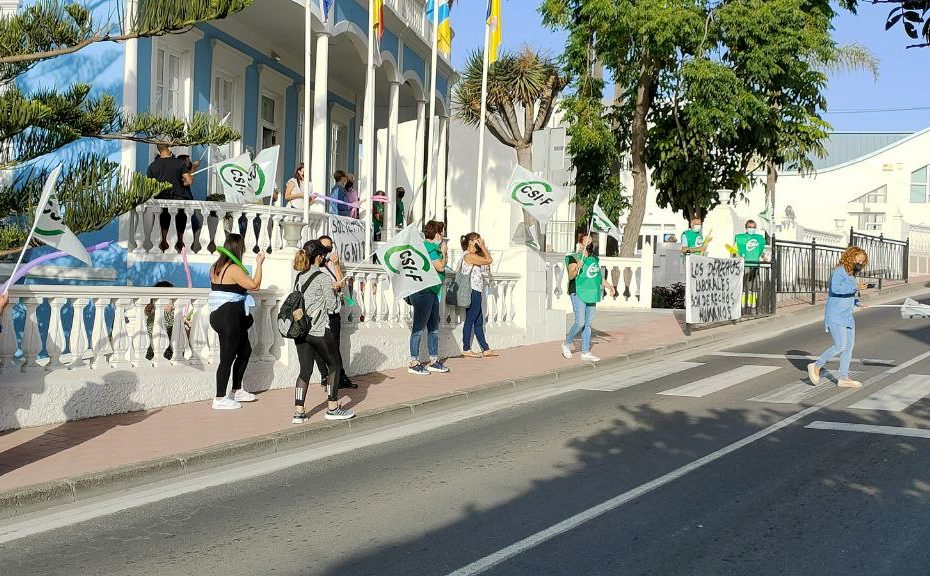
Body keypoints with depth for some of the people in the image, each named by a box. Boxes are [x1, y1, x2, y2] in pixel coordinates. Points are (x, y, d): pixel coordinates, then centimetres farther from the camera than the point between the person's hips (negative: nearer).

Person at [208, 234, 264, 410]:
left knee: (245, 351, 20)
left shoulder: (216, 267, 11)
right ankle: (220, 399, 3)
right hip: (229, 317, -10)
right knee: (228, 357, -3)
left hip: (218, 315, 10)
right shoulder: (234, 269, -17)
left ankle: (237, 390, 29)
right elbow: (255, 285, -14)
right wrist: (259, 263, -5)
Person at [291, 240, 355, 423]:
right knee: (335, 365, 10)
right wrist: (334, 291, 12)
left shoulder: (299, 277, 11)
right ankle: (332, 408, 13)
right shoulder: (323, 277, -10)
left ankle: (299, 411, 5)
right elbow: (332, 306, -7)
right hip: (319, 330, -6)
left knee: (305, 370, 9)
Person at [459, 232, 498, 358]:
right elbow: (489, 260, -18)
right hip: (472, 291, -10)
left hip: (476, 292, 10)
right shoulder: (469, 256, -14)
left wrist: (483, 249, 9)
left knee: (479, 321, 11)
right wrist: (483, 247, -7)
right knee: (470, 320, -4)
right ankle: (466, 349, 2)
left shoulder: (473, 256, 17)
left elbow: (486, 260, 18)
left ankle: (485, 349, 15)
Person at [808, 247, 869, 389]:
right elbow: (836, 288, -29)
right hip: (835, 317, -10)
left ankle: (843, 378, 14)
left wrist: (857, 303, 11)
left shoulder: (851, 275, 16)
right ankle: (816, 366, 2)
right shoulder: (838, 272, -11)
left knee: (849, 346, 8)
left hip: (847, 316, 10)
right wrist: (855, 287, -35)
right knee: (840, 346, -14)